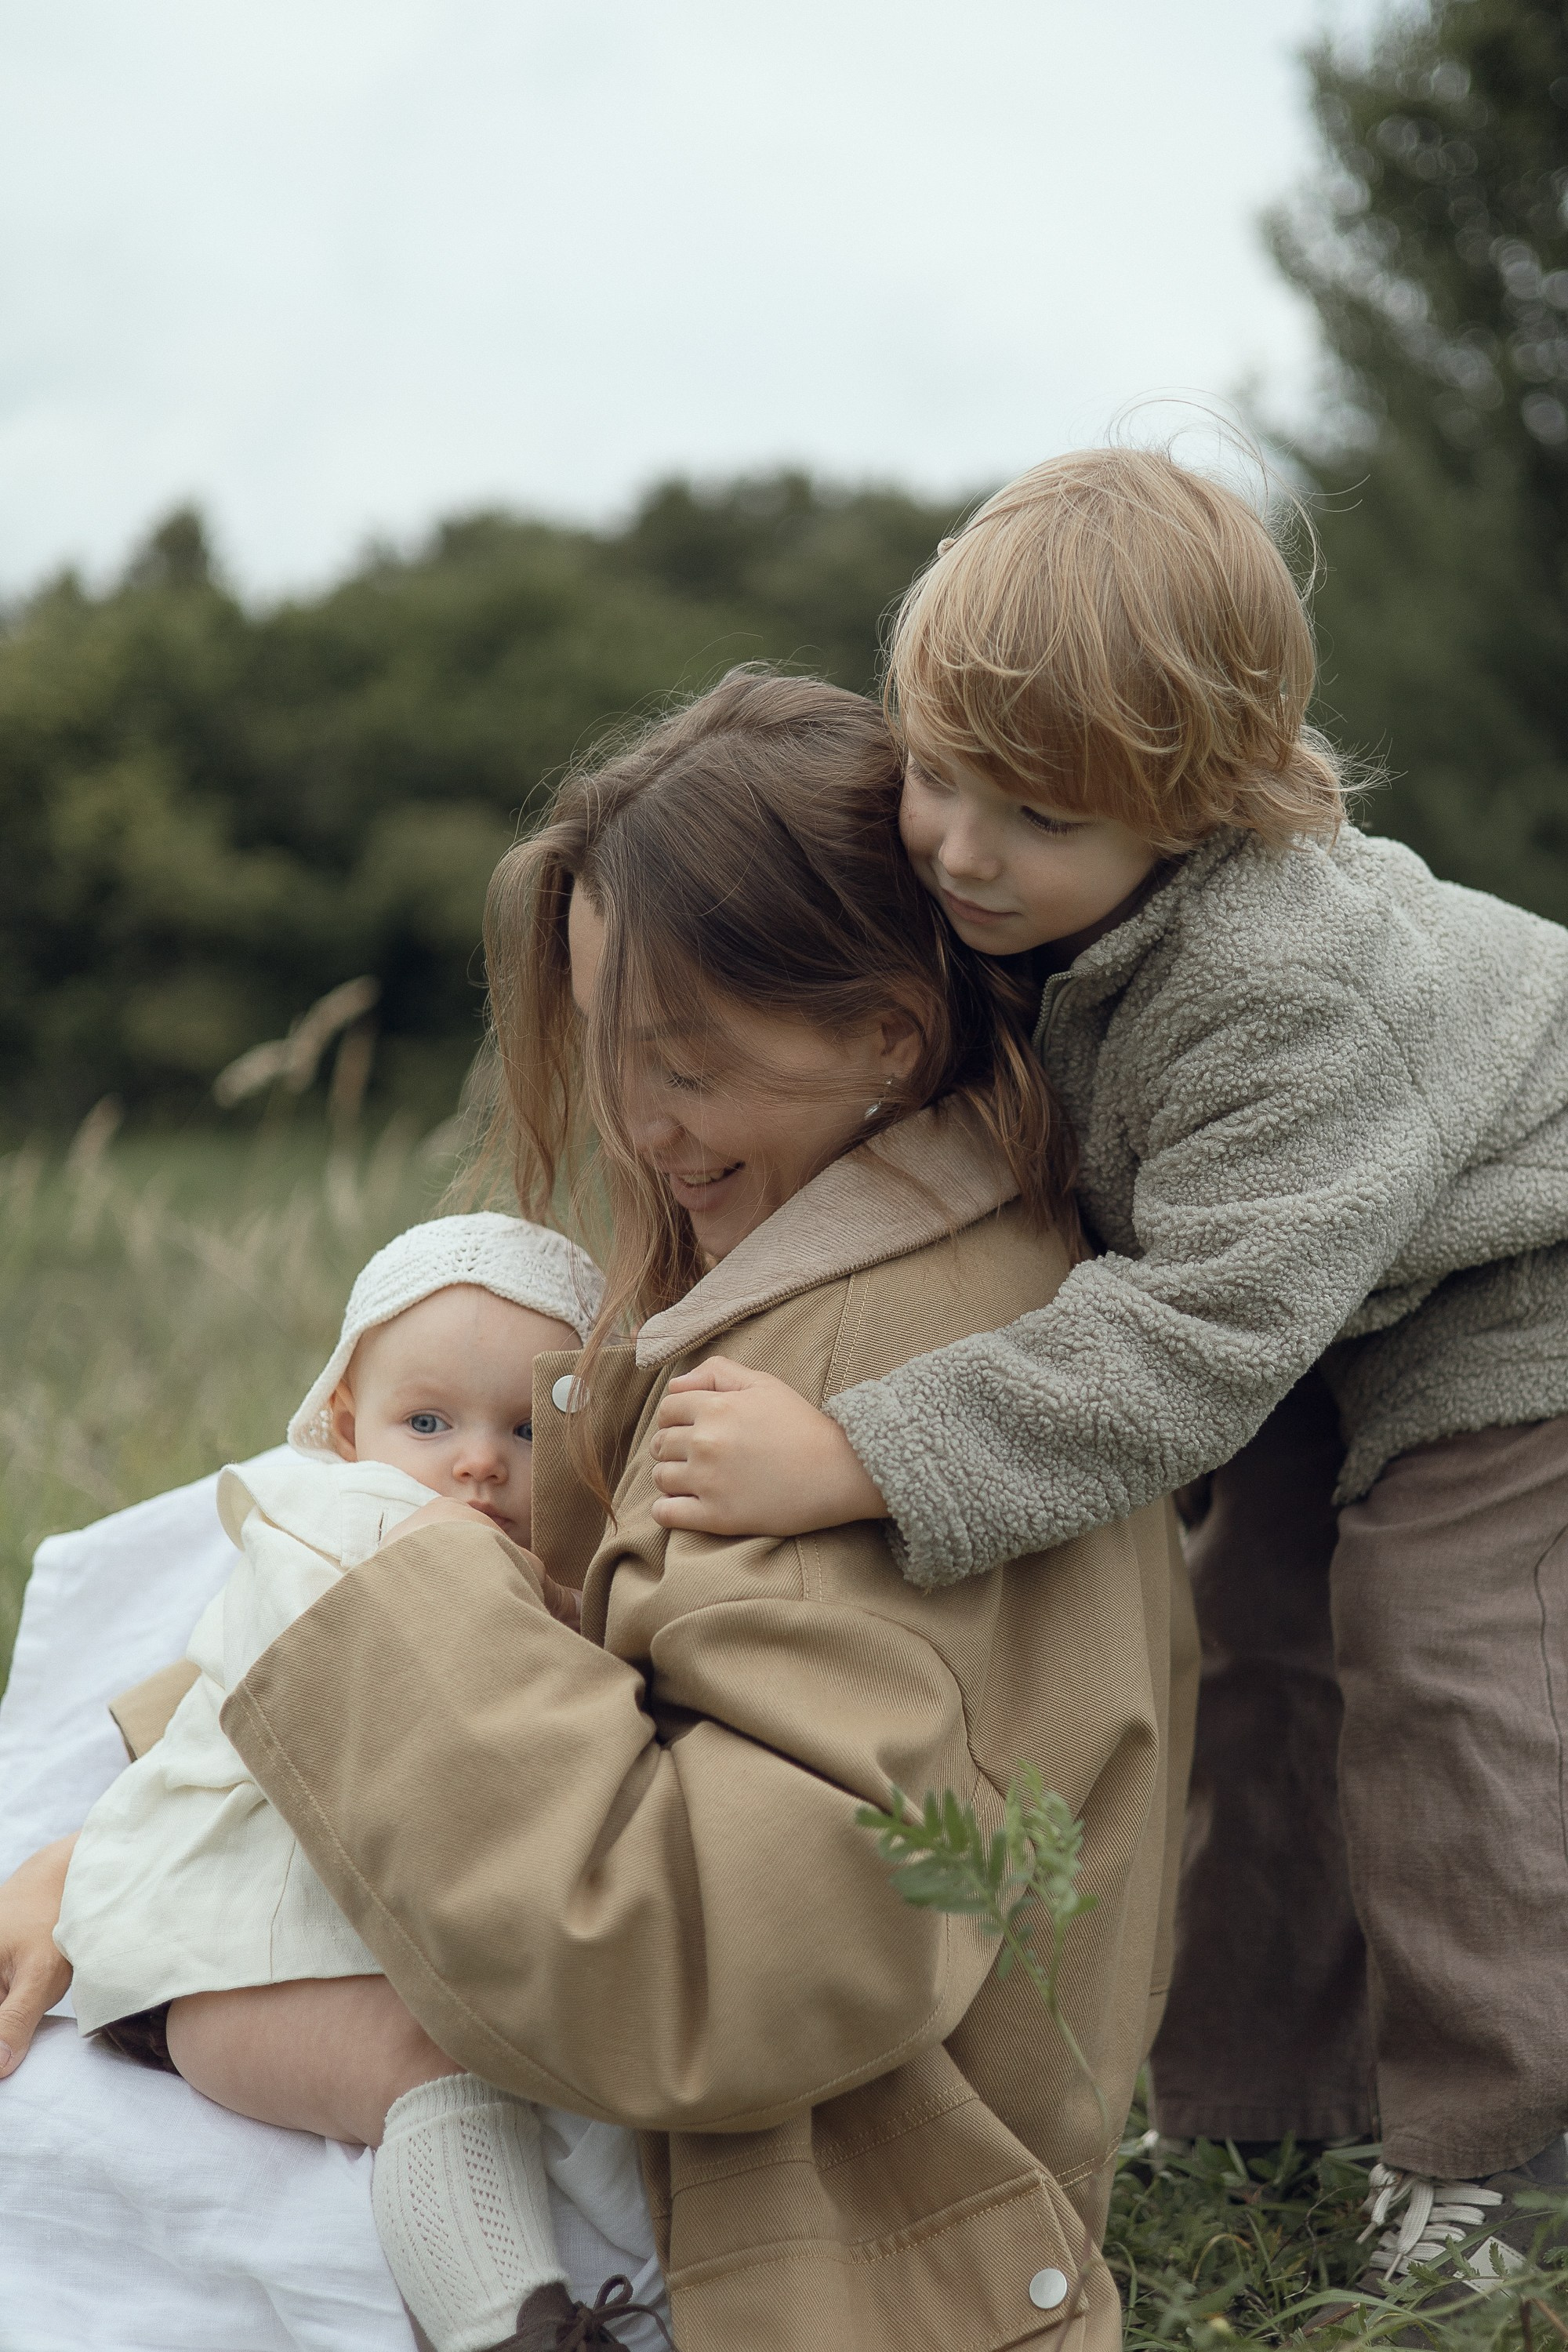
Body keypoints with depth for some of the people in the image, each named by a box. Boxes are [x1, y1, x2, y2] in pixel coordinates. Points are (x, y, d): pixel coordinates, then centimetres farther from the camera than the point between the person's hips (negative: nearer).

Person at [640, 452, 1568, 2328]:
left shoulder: (1284, 993, -44)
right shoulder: (1031, 910, -19)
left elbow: (1192, 1334, -48)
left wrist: (856, 1459, -54)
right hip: (1317, 1299, 8)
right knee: (1256, 1647, 11)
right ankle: (1259, 2081, 25)